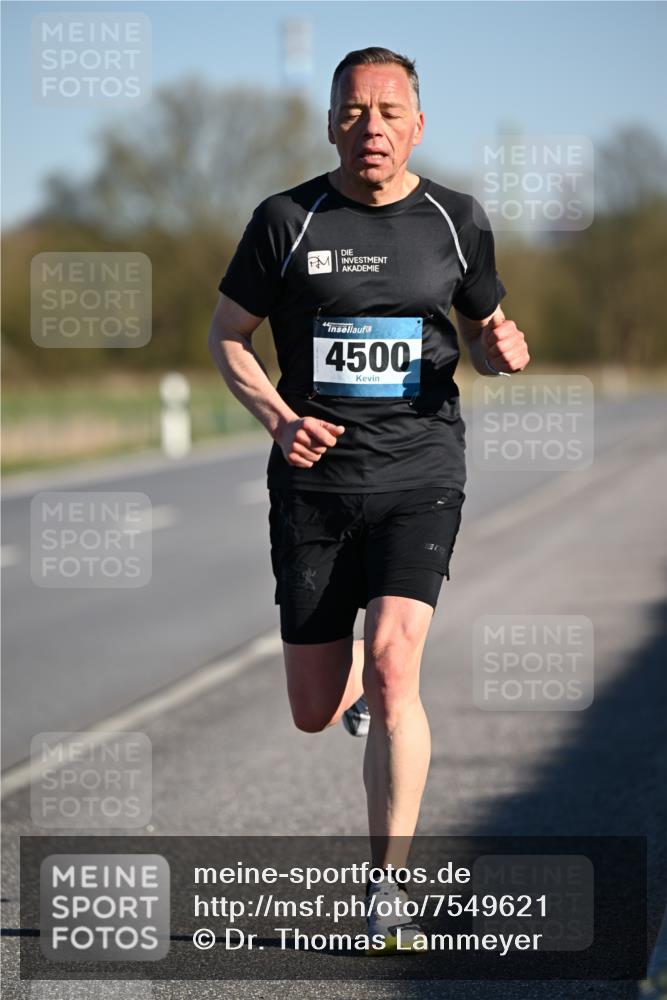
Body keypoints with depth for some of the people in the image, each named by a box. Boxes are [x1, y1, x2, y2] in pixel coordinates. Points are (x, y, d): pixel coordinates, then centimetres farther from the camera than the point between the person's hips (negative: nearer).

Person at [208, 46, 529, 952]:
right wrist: (278, 416, -10)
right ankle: (354, 678, 47)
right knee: (314, 714, 6)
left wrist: (503, 351, -7)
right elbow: (228, 335, 8)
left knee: (394, 661, -22)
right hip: (314, 480, 1)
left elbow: (485, 331, 18)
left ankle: (389, 889, -16)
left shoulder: (456, 221, 5)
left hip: (419, 475, -1)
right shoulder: (287, 220, 0)